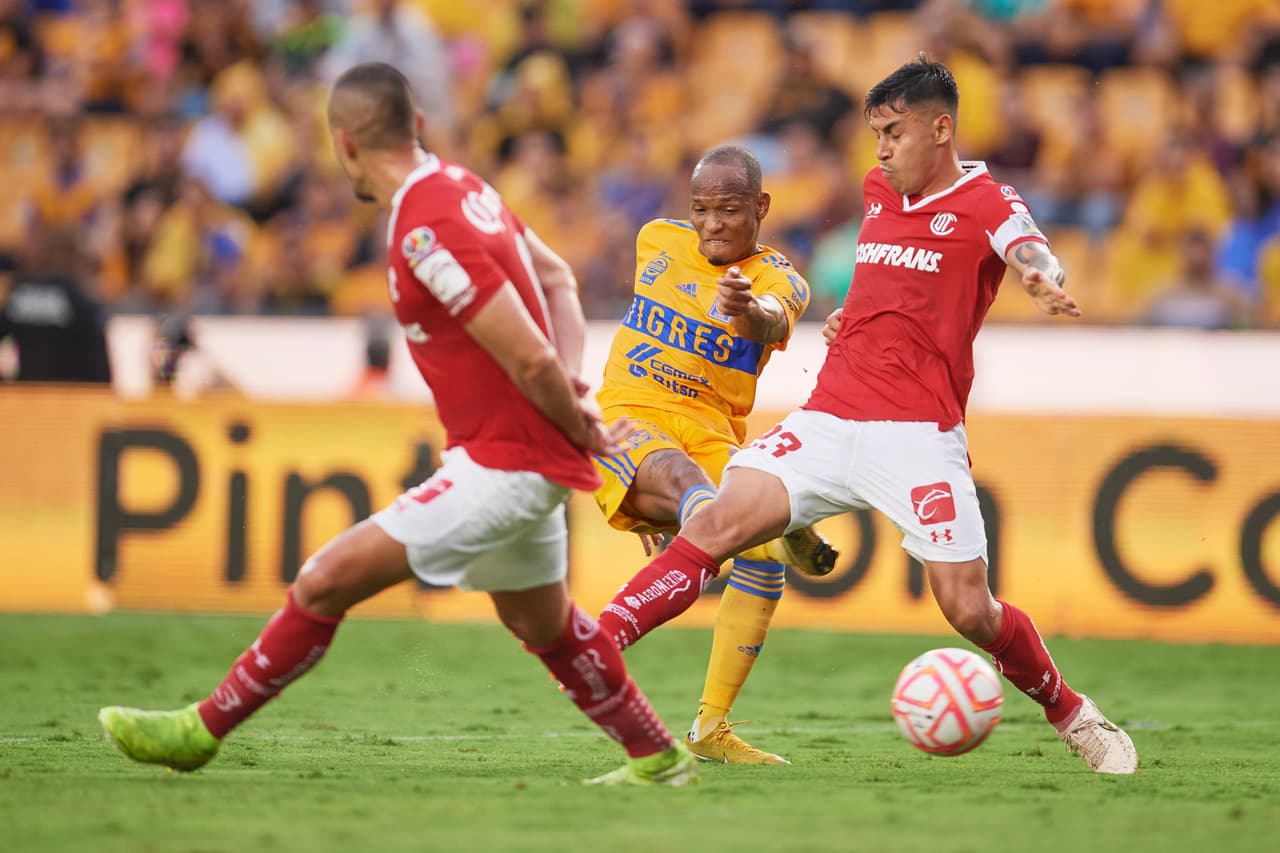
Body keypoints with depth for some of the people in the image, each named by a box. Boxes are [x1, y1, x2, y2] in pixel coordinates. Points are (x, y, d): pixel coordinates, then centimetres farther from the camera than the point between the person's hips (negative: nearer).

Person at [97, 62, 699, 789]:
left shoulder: (428, 232, -24)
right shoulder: (462, 186, 5)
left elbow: (532, 359, -26)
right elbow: (558, 279, 17)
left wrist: (579, 432, -8)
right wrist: (576, 389, 4)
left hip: (503, 464, -10)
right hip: (524, 458, 10)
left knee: (326, 583, -8)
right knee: (544, 624, 25)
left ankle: (203, 730, 0)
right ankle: (660, 759, 37)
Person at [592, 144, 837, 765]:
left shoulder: (777, 278, -1)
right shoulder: (657, 241, 10)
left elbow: (772, 321, -27)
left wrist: (748, 310, -52)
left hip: (712, 432, 0)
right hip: (629, 415, 0)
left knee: (764, 558, -19)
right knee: (687, 480, -33)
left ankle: (711, 727, -10)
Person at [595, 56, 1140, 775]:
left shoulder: (985, 203, -4)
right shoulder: (879, 191, 15)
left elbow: (1031, 256, -26)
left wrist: (1046, 282, -49)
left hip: (919, 435, -5)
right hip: (831, 418, 5)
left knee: (970, 611, -7)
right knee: (723, 521, -15)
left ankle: (1075, 717, 16)